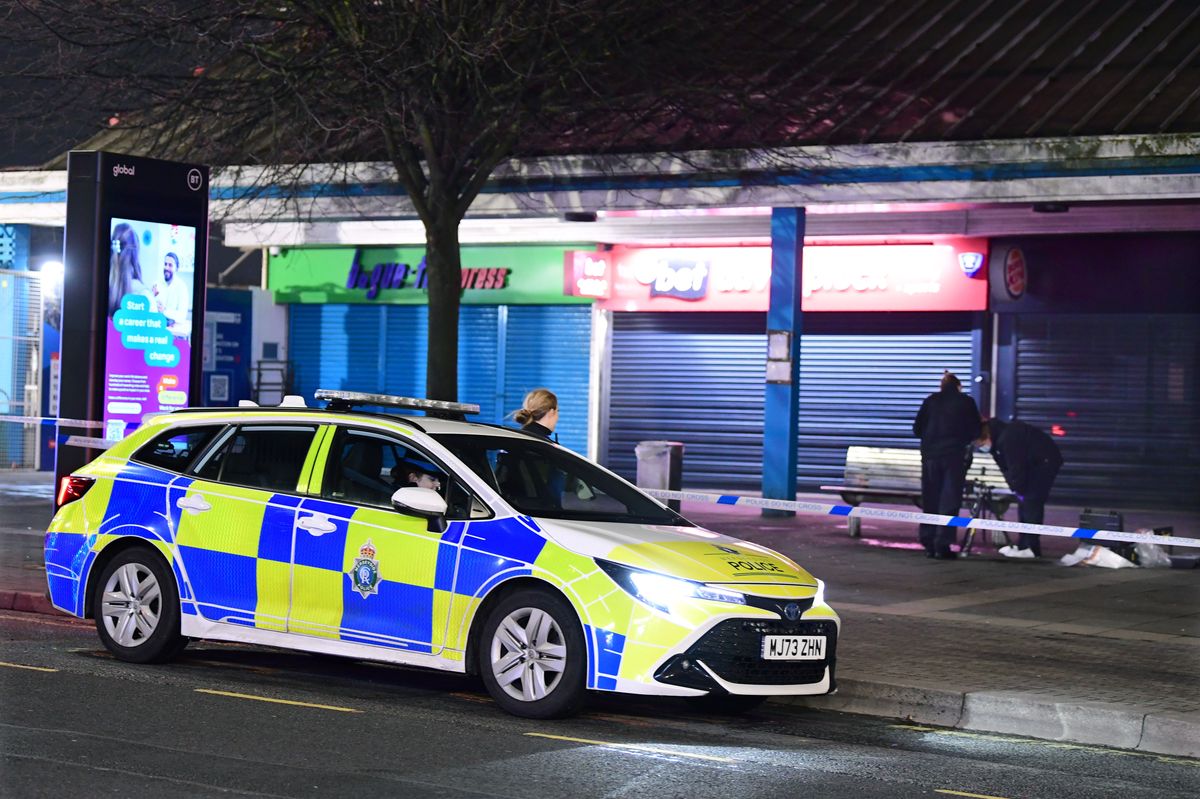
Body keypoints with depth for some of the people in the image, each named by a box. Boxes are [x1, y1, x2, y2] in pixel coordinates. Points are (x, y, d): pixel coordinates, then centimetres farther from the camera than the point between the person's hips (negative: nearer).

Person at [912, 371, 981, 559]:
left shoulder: (930, 401, 6)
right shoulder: (966, 402, 2)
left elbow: (917, 429, 6)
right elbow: (975, 431, 4)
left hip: (931, 455, 2)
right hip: (955, 456, -2)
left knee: (930, 501, 9)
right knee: (949, 502, -1)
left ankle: (929, 544, 10)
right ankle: (942, 545, -7)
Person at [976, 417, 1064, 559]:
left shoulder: (1007, 438, -26)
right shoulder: (999, 438, 6)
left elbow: (1016, 467, -23)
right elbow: (1006, 467, 9)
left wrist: (1019, 489, -11)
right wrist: (1017, 489, 0)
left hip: (1046, 461, -10)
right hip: (1033, 464, 10)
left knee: (1030, 501, -14)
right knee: (1024, 501, 10)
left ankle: (1030, 547, -15)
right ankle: (1024, 544, 13)